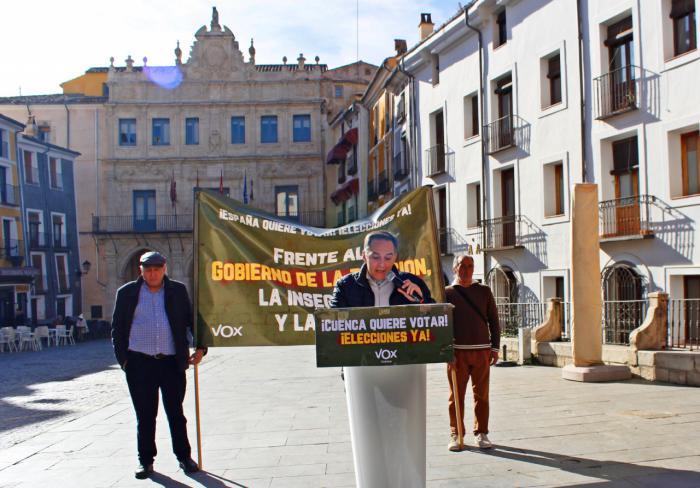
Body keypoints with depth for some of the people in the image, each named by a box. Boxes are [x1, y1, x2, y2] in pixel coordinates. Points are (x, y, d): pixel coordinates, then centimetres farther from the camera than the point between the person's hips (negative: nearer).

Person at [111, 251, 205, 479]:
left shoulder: (178, 291, 8)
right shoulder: (127, 293, 6)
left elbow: (192, 319, 12)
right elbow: (117, 328, 7)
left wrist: (200, 347, 4)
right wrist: (123, 358, 0)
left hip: (172, 362, 0)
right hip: (140, 363, 0)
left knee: (176, 412, 8)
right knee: (145, 415, 7)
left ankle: (184, 457, 19)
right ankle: (145, 460, 18)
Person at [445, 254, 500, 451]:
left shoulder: (484, 291, 10)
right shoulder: (447, 293, 4)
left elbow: (493, 321, 11)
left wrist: (495, 348, 5)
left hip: (482, 351, 2)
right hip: (457, 351, -2)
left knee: (482, 395, 6)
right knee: (456, 395, 3)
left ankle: (481, 434, 16)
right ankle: (455, 435, 12)